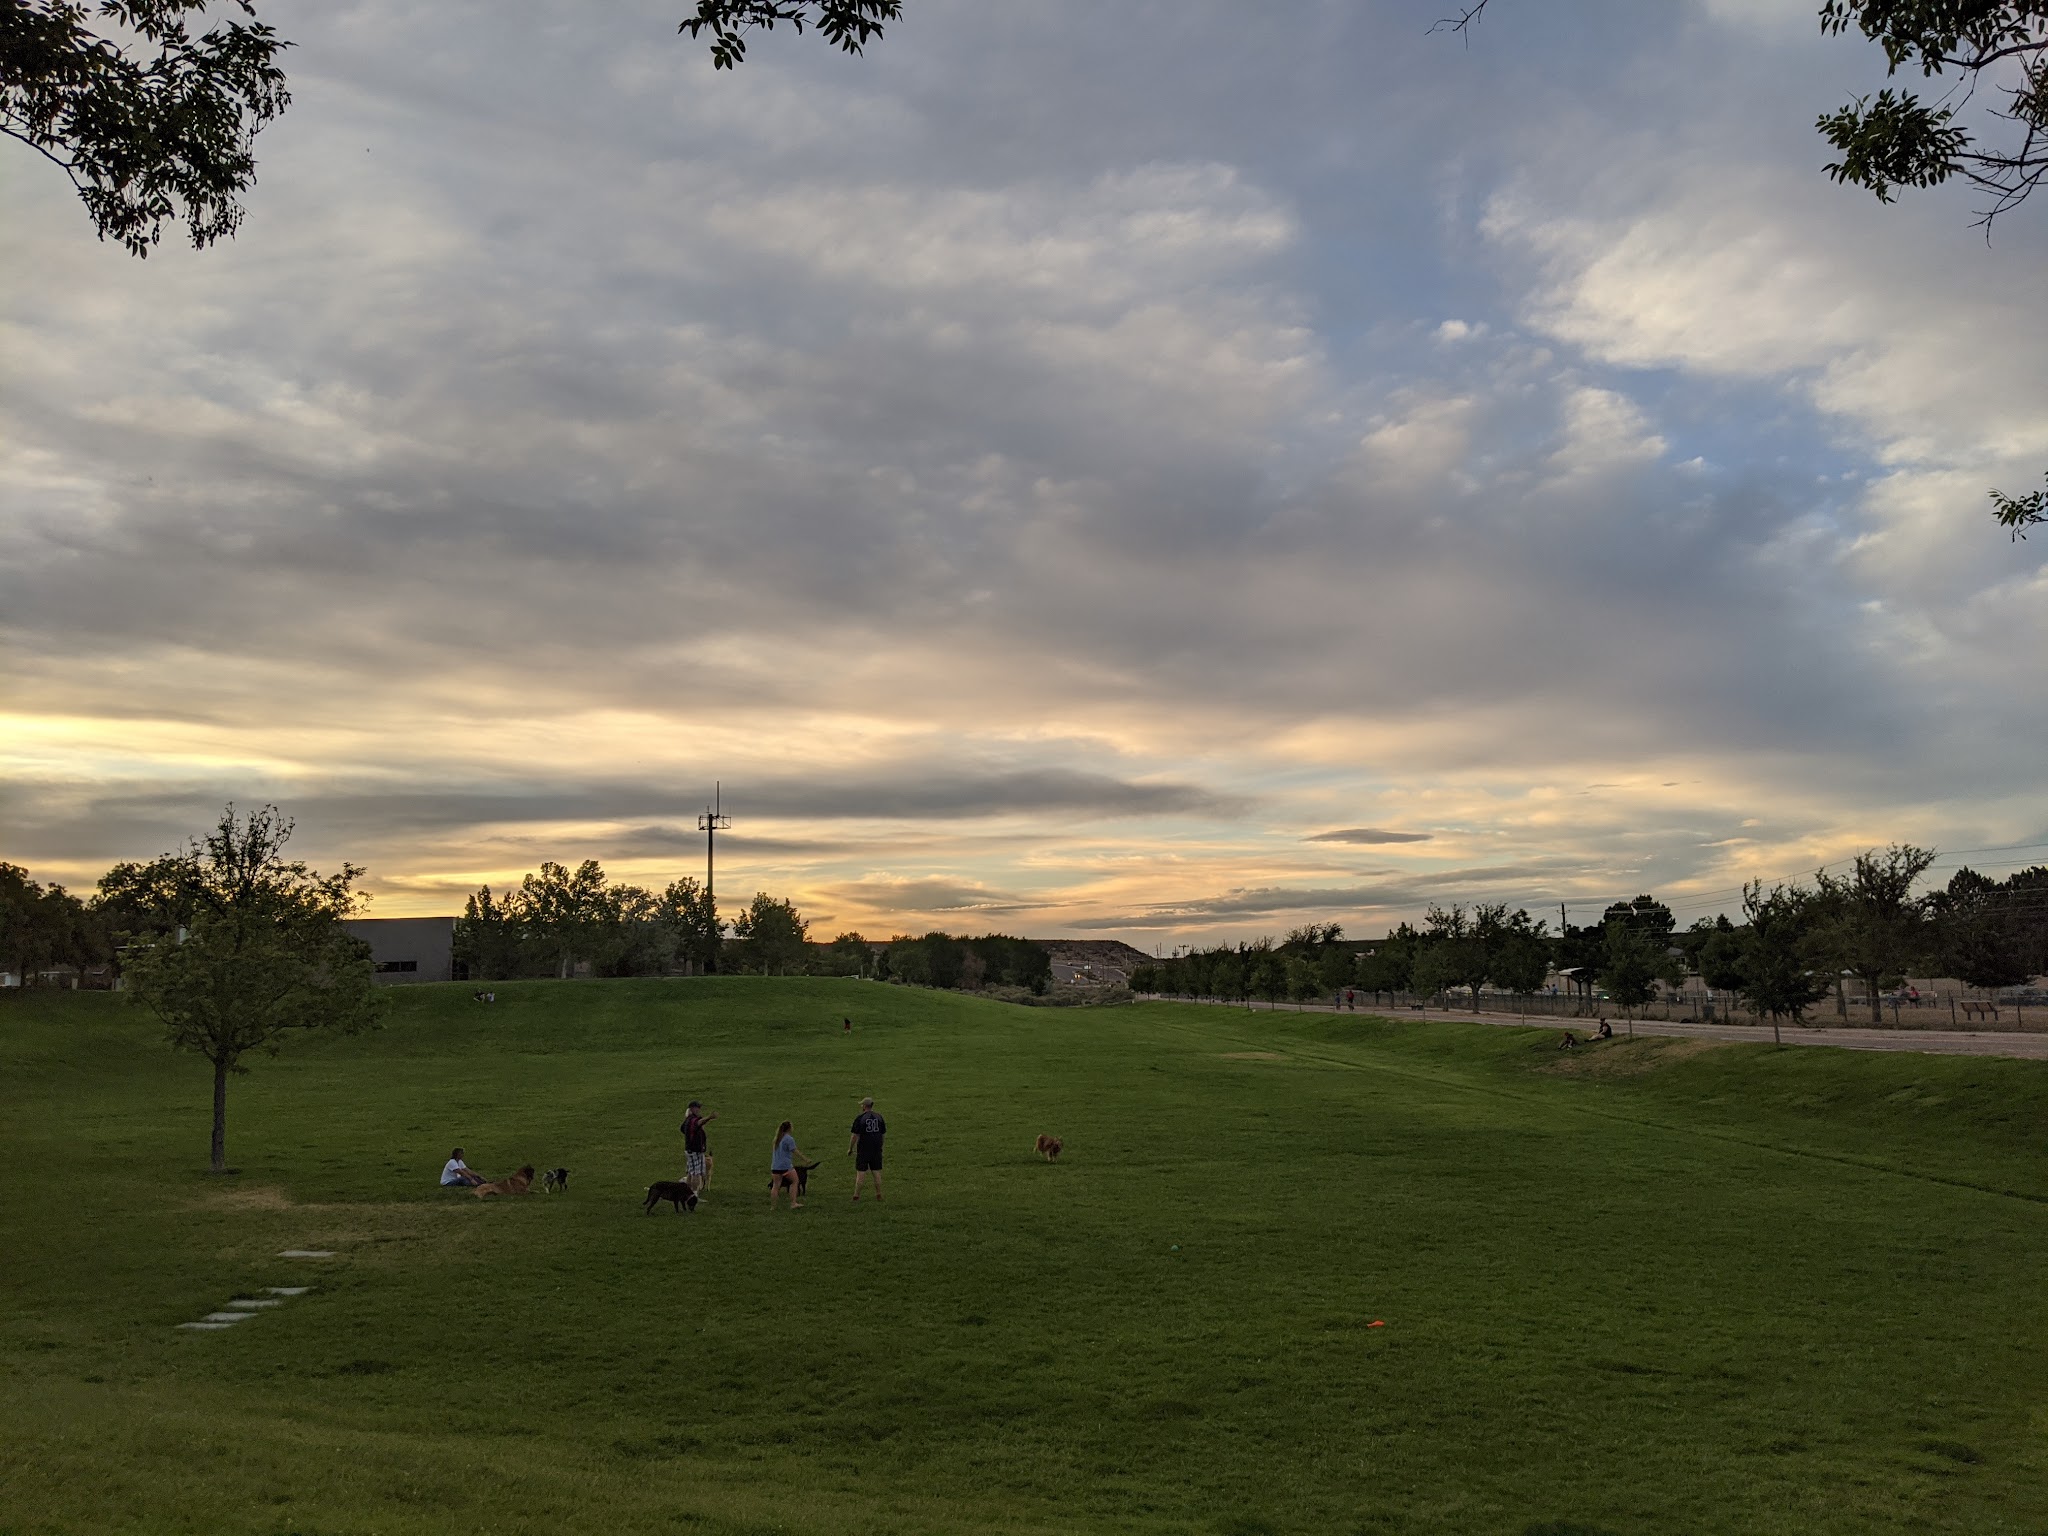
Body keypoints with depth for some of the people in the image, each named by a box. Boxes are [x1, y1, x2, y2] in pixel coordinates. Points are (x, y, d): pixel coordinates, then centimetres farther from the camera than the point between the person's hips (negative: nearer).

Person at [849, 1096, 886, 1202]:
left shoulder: (859, 1118, -10)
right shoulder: (879, 1117, 3)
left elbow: (855, 1135, -10)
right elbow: (883, 1133, 6)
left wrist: (850, 1149, -1)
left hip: (863, 1150, -4)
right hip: (877, 1149, 4)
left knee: (860, 1173, 1)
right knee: (877, 1172, 9)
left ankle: (856, 1196, 4)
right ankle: (879, 1196, 13)